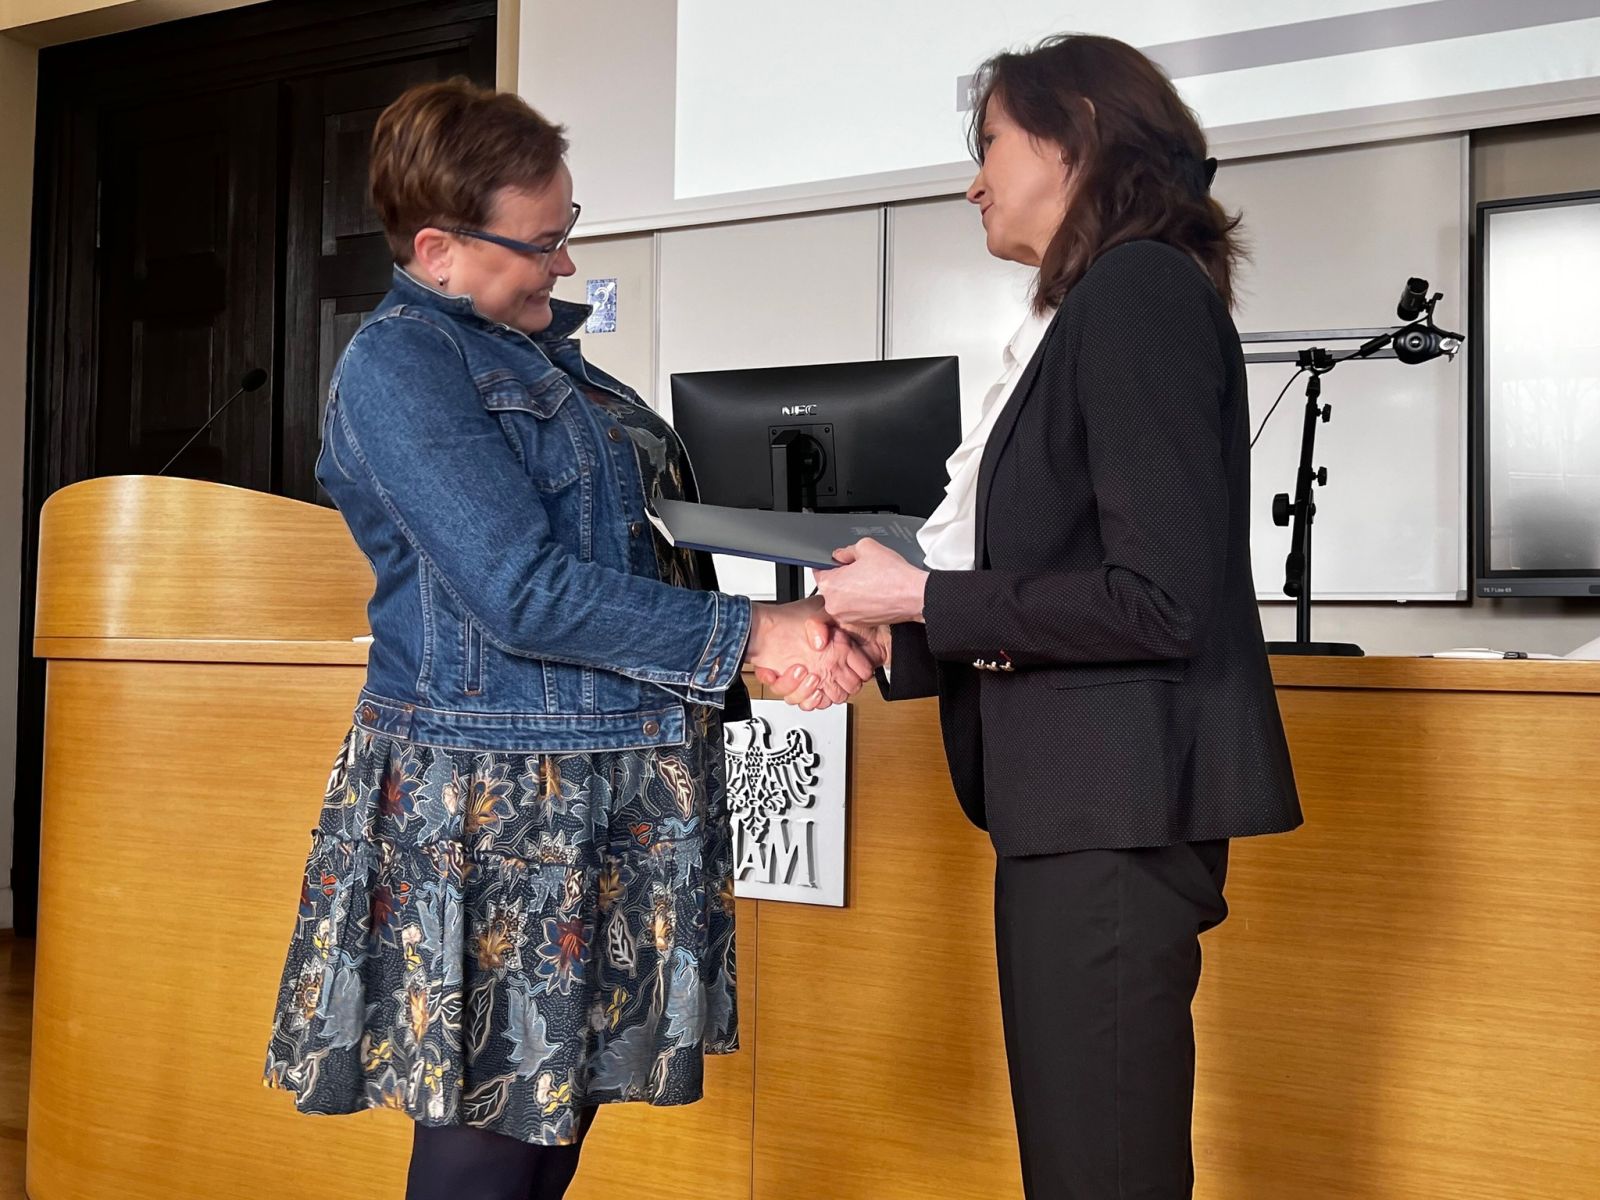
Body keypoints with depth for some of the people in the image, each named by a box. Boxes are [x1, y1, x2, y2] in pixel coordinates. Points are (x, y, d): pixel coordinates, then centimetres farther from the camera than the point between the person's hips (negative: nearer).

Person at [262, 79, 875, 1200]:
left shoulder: (541, 349, 15)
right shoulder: (399, 363, -11)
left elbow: (641, 534, 17)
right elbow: (524, 592, -19)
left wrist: (793, 632, 1)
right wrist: (751, 634, -15)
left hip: (620, 794, 8)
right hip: (494, 802, -8)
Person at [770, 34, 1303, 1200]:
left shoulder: (1140, 290, -12)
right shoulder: (1087, 310, 16)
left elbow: (1160, 600, -20)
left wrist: (923, 596, -12)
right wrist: (887, 641, 10)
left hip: (1117, 808, -10)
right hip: (1076, 801, 10)